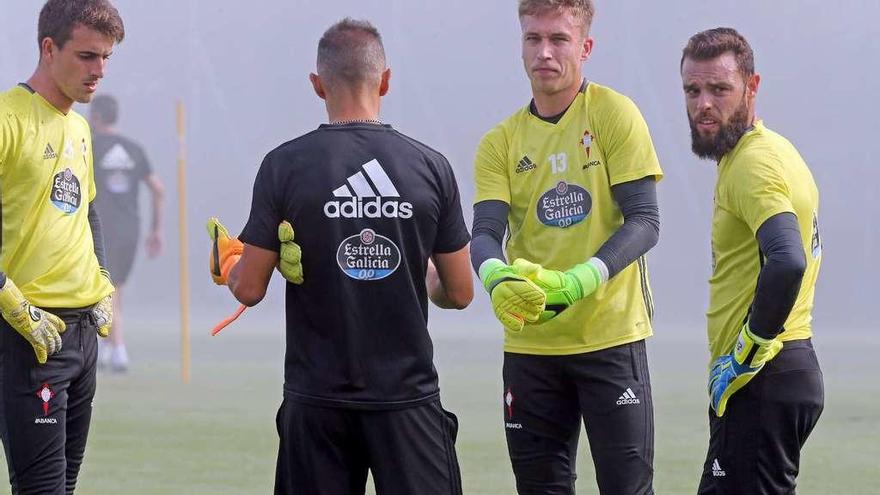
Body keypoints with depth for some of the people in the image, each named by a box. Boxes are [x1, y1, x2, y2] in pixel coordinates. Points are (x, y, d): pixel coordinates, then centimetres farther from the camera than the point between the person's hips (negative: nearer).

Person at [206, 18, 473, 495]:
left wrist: (227, 264, 19)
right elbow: (459, 293, 4)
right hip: (408, 395, 0)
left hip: (317, 399, 0)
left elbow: (249, 288, -3)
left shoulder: (284, 165, -5)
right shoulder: (430, 166, -1)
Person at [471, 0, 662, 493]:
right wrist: (497, 279, -29)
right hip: (529, 341, 3)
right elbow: (485, 232, -5)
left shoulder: (614, 115, -4)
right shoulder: (500, 143, 6)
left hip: (611, 335, -3)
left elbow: (644, 222, -10)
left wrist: (578, 282, -25)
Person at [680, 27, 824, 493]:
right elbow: (797, 255, 26)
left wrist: (749, 348, -22)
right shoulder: (772, 150, 17)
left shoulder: (753, 163, -17)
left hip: (761, 382, -11)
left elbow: (788, 262, -32)